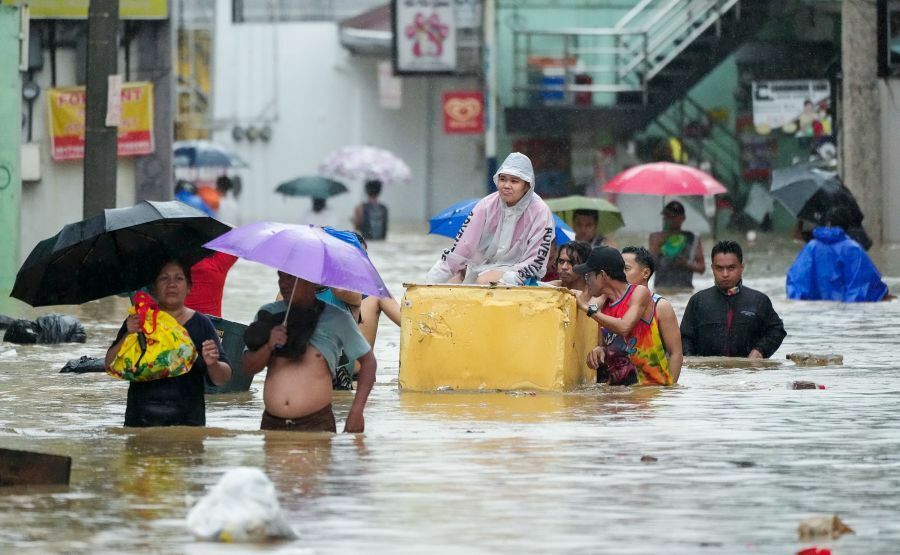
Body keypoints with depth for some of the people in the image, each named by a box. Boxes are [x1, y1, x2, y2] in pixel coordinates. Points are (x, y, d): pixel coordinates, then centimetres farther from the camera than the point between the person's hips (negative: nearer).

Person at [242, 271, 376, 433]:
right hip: (272, 424, 3)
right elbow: (248, 367, 6)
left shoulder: (337, 318, 2)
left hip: (316, 425, -3)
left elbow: (368, 361, 7)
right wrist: (269, 347, -15)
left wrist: (356, 412, -2)